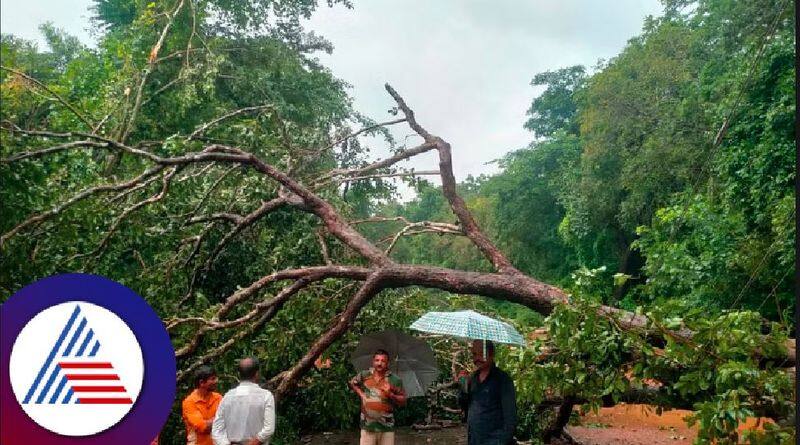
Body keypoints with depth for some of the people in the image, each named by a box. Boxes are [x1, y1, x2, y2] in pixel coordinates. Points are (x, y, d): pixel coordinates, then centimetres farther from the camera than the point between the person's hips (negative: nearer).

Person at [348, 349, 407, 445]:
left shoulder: (395, 380, -2)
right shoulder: (364, 375, 4)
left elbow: (403, 401, 1)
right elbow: (351, 383, 23)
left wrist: (391, 395, -16)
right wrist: (360, 393, 7)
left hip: (387, 426, -1)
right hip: (367, 425, 1)